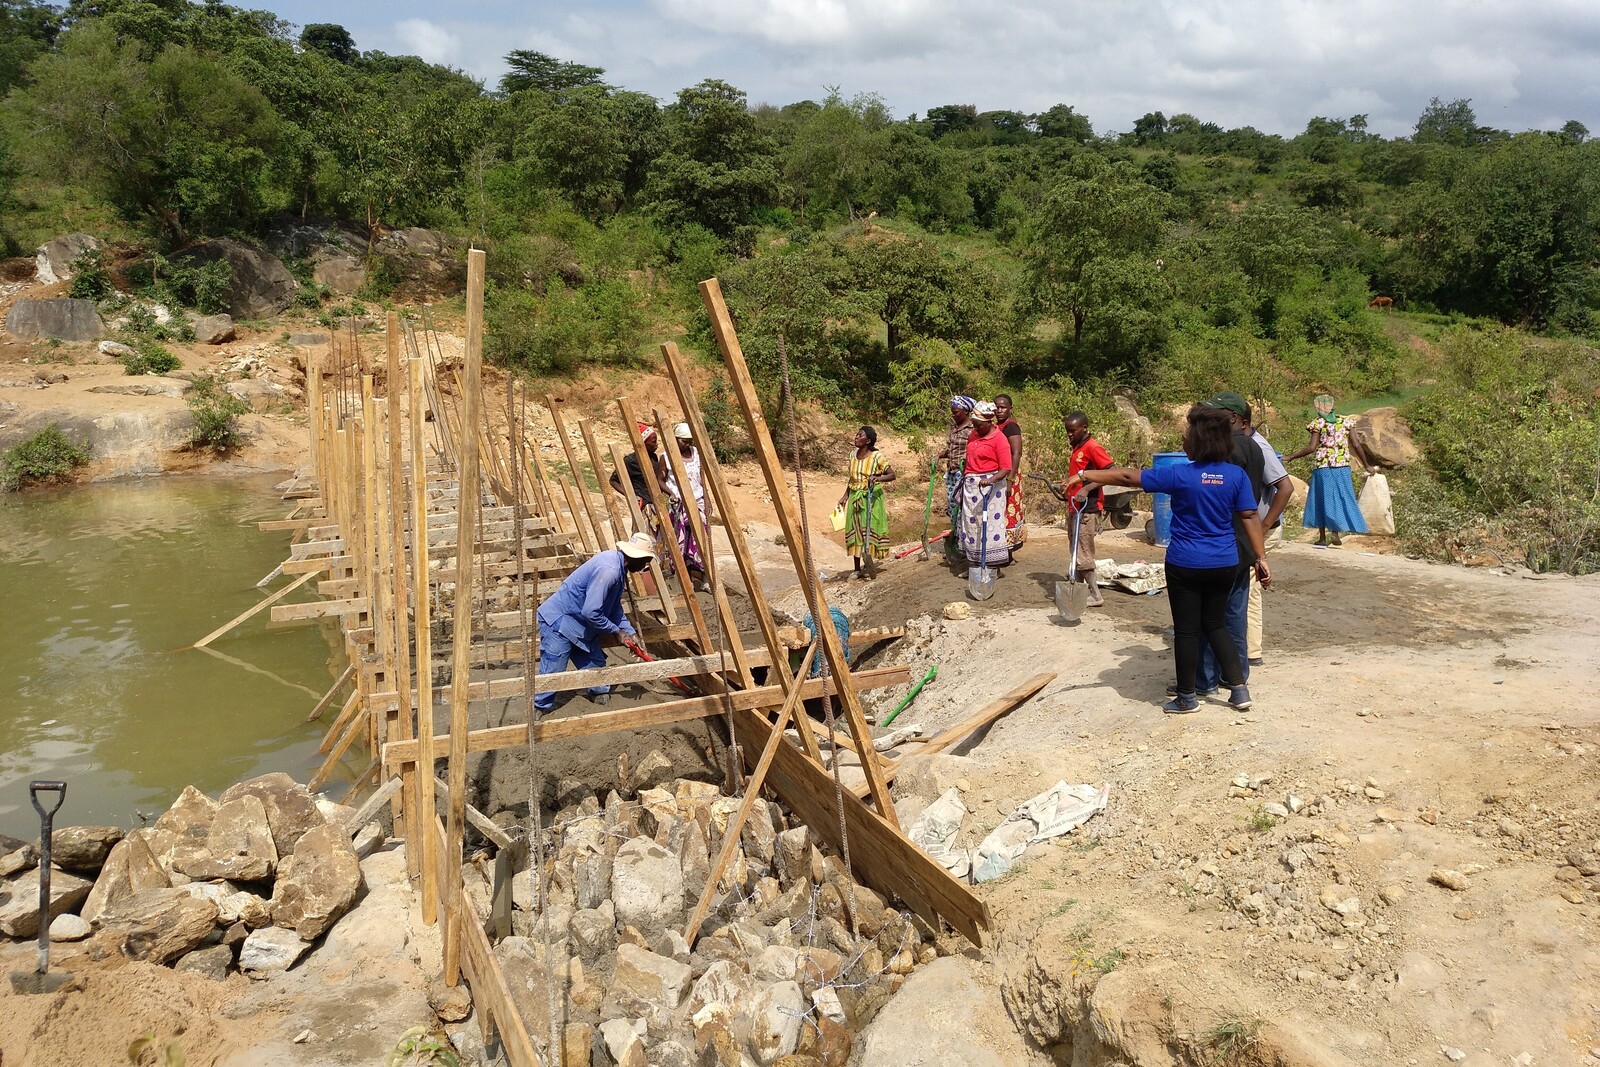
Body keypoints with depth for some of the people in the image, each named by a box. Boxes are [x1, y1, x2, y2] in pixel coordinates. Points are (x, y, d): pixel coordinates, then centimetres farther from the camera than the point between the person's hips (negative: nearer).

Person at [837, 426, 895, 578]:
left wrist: (878, 478, -26)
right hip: (854, 497, 5)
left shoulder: (876, 456, -9)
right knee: (854, 532, 5)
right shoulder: (853, 455, 7)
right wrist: (845, 496, 12)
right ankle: (857, 569, 12)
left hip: (871, 498, -5)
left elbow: (892, 475, -9)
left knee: (869, 530, -4)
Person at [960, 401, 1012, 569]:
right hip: (971, 485, 7)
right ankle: (975, 563, 17)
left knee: (989, 524, -6)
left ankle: (993, 564, 1)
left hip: (990, 486, -7)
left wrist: (990, 479, -32)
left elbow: (1005, 469, -17)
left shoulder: (999, 439, -12)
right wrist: (963, 477, 21)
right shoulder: (974, 434, 9)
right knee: (971, 524, 9)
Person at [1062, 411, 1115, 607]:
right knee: (1076, 553, 14)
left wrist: (1087, 489, -28)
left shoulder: (1092, 447, -13)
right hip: (1075, 509, 9)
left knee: (1083, 555, -7)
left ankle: (1095, 595, -1)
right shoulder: (1077, 448, 15)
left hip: (1088, 509, -9)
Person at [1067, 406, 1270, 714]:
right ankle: (1239, 688, 19)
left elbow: (1128, 477, -13)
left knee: (1187, 630, 6)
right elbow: (1250, 518, -2)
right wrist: (1261, 558, 5)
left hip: (1185, 565, -4)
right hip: (1224, 564, 4)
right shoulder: (1237, 475, -4)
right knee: (1216, 625, 20)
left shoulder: (1181, 475, -14)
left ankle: (1187, 698, 17)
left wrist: (1084, 475, -7)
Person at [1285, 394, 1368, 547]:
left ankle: (1323, 537, 8)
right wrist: (1366, 465, 12)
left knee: (1323, 499, 6)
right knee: (1341, 498, 12)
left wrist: (1290, 458, -8)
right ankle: (1335, 532, 0)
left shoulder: (1318, 423, -6)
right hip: (1342, 467, 3)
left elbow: (1311, 448, -14)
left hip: (1324, 467, -3)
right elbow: (1355, 445, 3)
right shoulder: (1344, 421, 4)